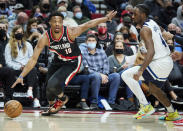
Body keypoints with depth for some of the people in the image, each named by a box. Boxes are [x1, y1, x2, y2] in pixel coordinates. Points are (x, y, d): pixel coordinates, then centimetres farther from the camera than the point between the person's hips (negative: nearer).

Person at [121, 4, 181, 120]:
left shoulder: (145, 29, -16)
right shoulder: (153, 23, 12)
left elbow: (151, 52, -26)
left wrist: (140, 70, -32)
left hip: (160, 63, -10)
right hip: (168, 61, 10)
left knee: (126, 75, -11)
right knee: (154, 89, 30)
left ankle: (146, 106, -10)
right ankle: (172, 114, 40)